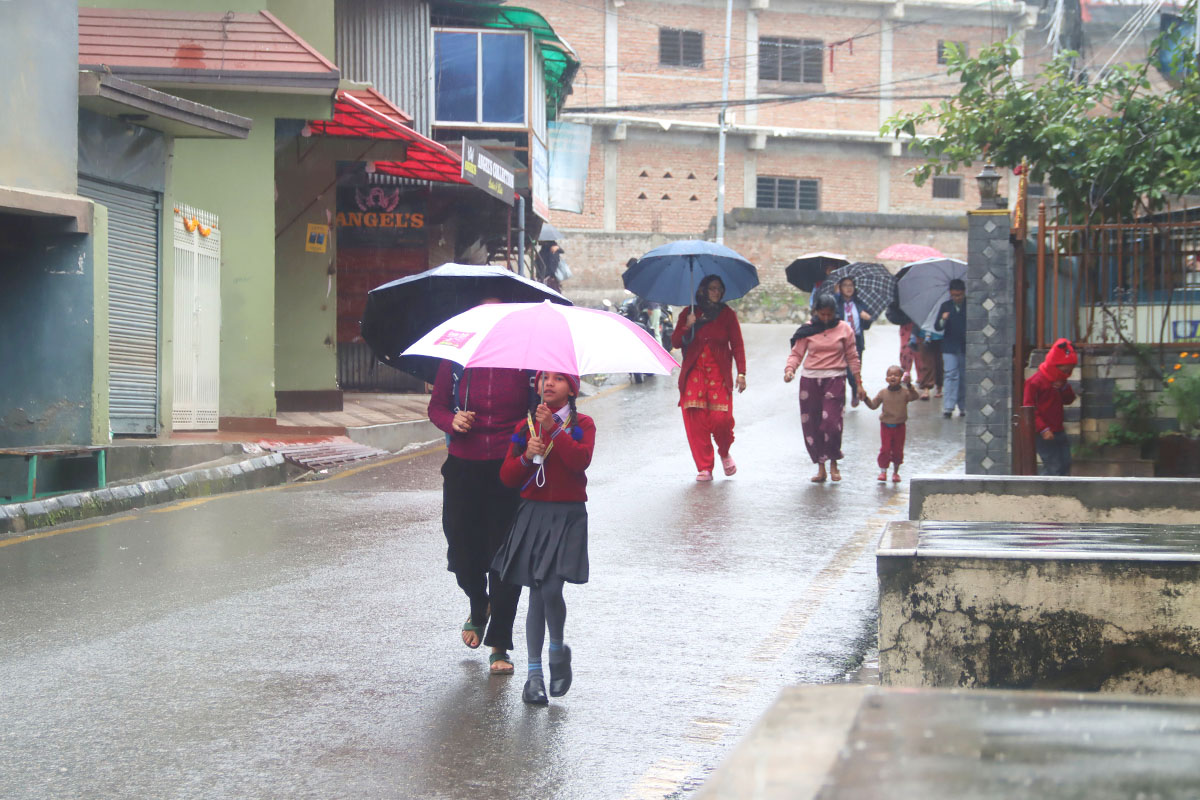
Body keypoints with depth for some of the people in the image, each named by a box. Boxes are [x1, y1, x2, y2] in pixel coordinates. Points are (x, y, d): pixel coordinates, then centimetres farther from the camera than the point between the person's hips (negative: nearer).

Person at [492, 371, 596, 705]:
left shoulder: (581, 424, 3)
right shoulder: (526, 425, 11)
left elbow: (581, 460, -17)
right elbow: (507, 476, 6)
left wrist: (554, 428, -21)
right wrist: (526, 457, -12)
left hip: (567, 515, -3)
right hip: (532, 514, 3)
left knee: (551, 588, -16)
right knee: (536, 593, 3)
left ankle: (558, 649, 12)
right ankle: (535, 673, 9)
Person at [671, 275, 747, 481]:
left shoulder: (727, 314, 7)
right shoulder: (688, 313, 9)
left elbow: (737, 345, 5)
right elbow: (675, 342, 8)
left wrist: (741, 373, -5)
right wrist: (687, 327, -11)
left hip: (719, 373, -1)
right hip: (694, 373, 1)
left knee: (721, 418, -14)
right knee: (696, 420, -8)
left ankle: (724, 453, 17)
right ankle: (704, 468, 0)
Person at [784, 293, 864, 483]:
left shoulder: (844, 329, 5)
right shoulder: (808, 330, 5)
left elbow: (852, 357, 10)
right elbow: (796, 353, 3)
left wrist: (859, 383, 9)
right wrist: (789, 369, -16)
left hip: (834, 380, -2)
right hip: (810, 380, 2)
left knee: (831, 422, -15)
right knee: (811, 424, 1)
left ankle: (833, 463, 6)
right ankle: (821, 467, 13)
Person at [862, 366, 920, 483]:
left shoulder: (905, 392, -7)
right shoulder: (883, 393, -1)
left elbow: (914, 396, -25)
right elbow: (873, 405, 4)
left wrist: (909, 385, -38)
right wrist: (866, 399, -12)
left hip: (900, 426, 0)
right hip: (886, 425, 1)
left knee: (898, 450, 7)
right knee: (885, 449, -3)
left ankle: (896, 472, 23)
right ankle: (883, 471, 10)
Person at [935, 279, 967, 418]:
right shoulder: (946, 306, 5)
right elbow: (937, 327, 3)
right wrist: (943, 320, -17)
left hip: (966, 347, 0)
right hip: (950, 347, 0)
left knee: (964, 377, 6)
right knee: (951, 375, -9)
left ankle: (962, 406, 17)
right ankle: (948, 407, -14)